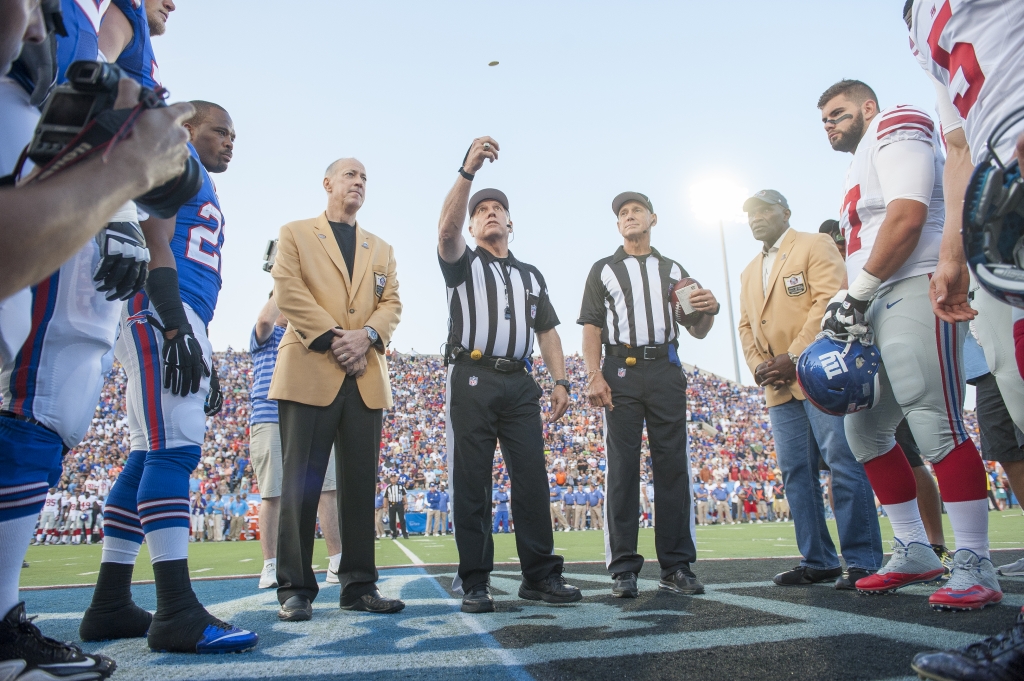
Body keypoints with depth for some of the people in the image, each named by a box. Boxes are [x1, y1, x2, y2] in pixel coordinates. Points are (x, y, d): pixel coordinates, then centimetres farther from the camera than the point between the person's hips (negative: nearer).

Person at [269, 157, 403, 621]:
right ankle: (295, 589, 6)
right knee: (301, 483, -2)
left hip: (366, 378, 4)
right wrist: (332, 338, -12)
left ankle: (359, 586, 10)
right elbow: (288, 291, -2)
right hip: (309, 373, -3)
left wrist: (366, 335, -10)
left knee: (360, 484, 3)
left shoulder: (381, 249, 24)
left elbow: (391, 303, 10)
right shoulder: (295, 234, 13)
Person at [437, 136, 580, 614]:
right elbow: (447, 229, -11)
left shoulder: (531, 275, 25)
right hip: (472, 379, -3)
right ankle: (474, 583, 3)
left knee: (532, 478, -2)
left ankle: (540, 575, 4)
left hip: (519, 382, 4)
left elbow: (547, 331, 19)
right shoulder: (463, 262, 13)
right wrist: (468, 171, -22)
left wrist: (560, 381, 6)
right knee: (471, 482, -3)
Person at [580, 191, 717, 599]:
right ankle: (624, 569, 0)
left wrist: (709, 311, -6)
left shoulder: (673, 270, 20)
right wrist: (594, 376, -9)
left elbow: (697, 331, 18)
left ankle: (676, 566, 5)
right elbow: (591, 327, 6)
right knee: (622, 468, -4)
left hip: (666, 370, 2)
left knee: (672, 466, -2)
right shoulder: (603, 269, 15)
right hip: (621, 371, -1)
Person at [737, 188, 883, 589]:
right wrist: (757, 365, 0)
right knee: (796, 472, 5)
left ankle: (863, 562, -1)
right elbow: (746, 325, 20)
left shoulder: (815, 245, 3)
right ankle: (817, 561, 12)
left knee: (844, 463, -8)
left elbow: (829, 300, -10)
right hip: (779, 387, 7)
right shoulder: (749, 272, 24)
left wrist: (796, 357, -17)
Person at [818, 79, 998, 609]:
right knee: (865, 430, 9)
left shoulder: (894, 132, 1)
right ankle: (915, 551, 17)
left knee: (937, 427, -13)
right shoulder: (860, 168, 29)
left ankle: (975, 566, -5)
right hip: (883, 306, 10)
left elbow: (906, 218, -14)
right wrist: (854, 307, 10)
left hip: (916, 290, -10)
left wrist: (856, 294, -14)